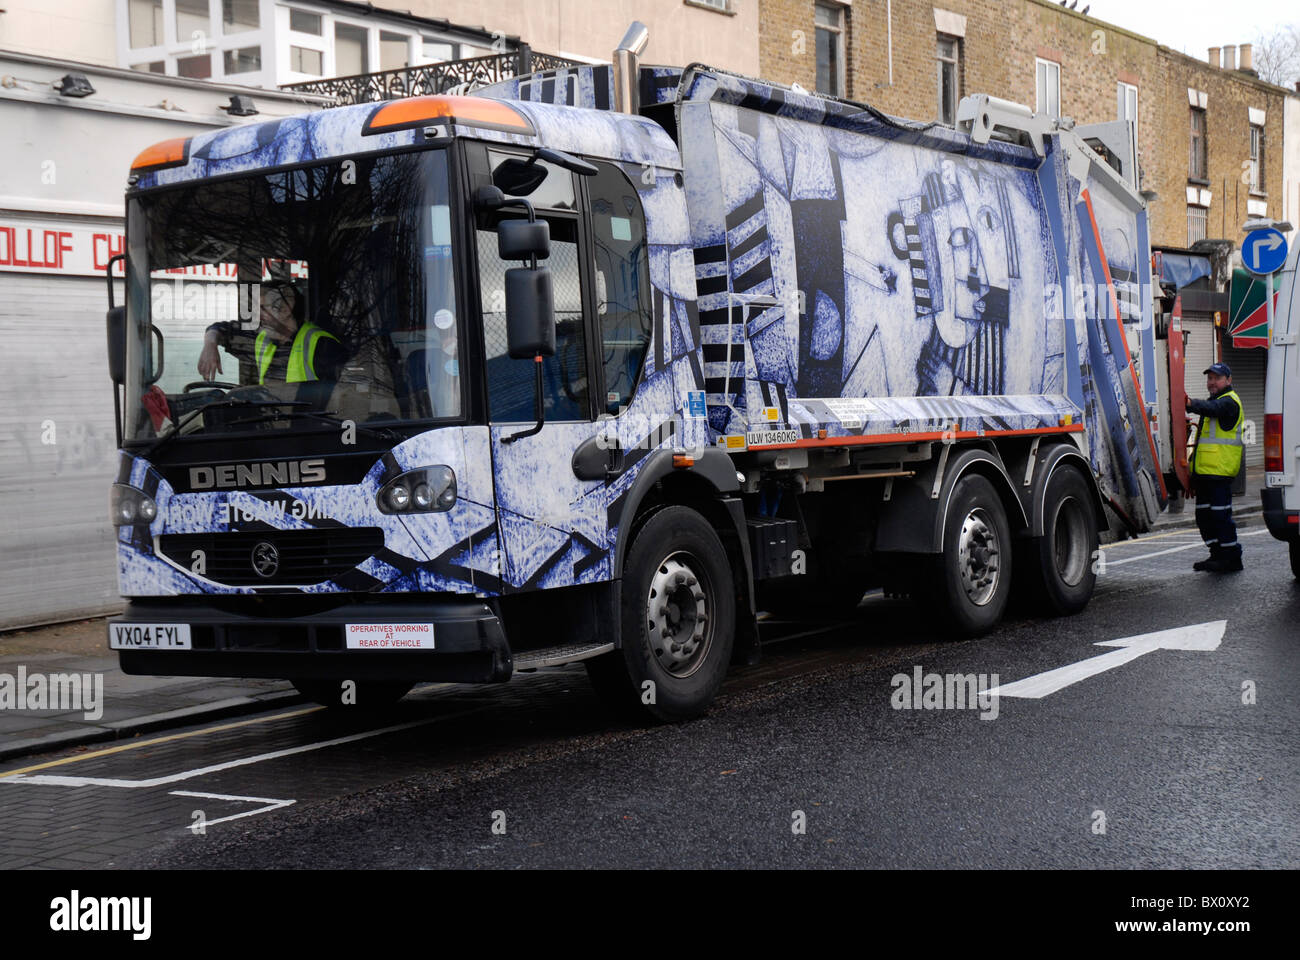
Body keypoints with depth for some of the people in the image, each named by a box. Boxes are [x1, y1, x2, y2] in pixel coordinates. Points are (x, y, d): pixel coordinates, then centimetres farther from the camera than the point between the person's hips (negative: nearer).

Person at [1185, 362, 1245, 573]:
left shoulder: (1229, 402, -9)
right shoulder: (1218, 401, 25)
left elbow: (1212, 408, -32)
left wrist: (1190, 404, -52)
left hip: (1220, 469, -10)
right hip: (1205, 469, 10)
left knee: (1220, 514, -10)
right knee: (1204, 515, 12)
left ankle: (1232, 557, -4)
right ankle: (1218, 555, 20)